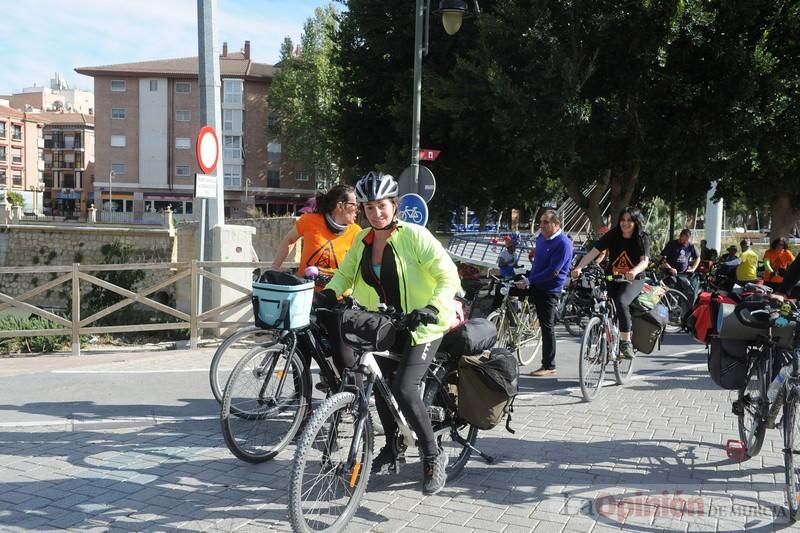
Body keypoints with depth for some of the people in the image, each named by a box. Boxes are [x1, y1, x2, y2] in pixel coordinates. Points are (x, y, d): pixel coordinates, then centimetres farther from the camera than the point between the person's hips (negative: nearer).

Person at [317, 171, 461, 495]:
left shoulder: (414, 236, -15)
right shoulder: (362, 242, 3)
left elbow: (448, 275, -20)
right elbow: (345, 273, 15)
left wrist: (432, 308, -34)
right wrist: (330, 293, -6)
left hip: (421, 327, -6)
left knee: (404, 390, -18)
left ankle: (433, 457, 0)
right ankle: (391, 449, 32)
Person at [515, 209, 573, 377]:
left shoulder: (563, 244, -19)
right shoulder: (541, 237, 7)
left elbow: (552, 272, -25)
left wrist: (529, 281, -25)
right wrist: (528, 279, 16)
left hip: (549, 289, -8)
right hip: (535, 285, 8)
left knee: (547, 326, -3)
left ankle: (549, 366, 6)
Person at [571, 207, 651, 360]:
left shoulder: (643, 238, -9)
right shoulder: (612, 236, -5)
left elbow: (644, 261, -23)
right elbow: (593, 252, -13)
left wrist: (634, 271, -46)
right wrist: (579, 267, -30)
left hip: (633, 280, -3)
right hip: (612, 278, 3)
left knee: (621, 302, -30)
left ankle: (626, 342, -23)